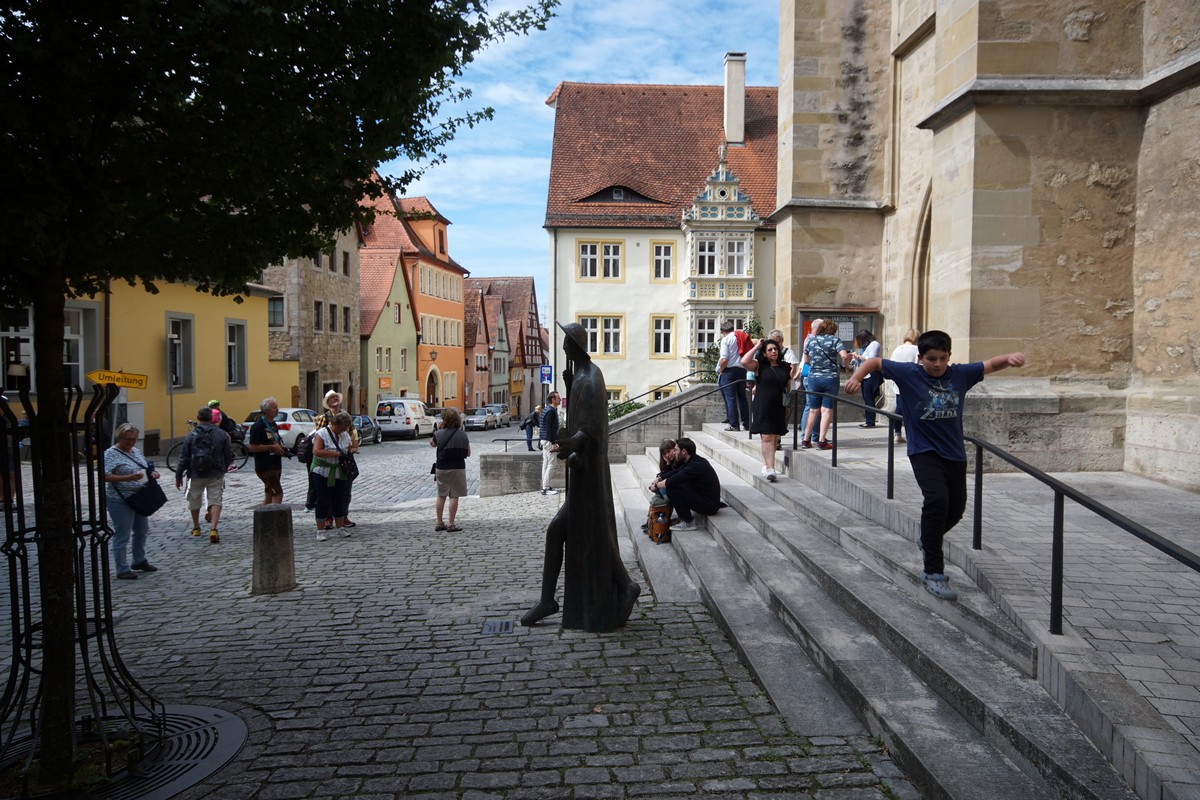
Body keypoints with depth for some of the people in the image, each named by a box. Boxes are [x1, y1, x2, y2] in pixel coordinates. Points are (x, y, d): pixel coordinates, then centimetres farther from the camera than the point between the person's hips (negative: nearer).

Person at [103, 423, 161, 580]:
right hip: (120, 501, -8)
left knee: (142, 531, 18)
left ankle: (139, 562, 35)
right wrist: (129, 477, -31)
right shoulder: (111, 454, -12)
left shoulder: (136, 451, 11)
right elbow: (106, 477, -22)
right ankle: (122, 570, 9)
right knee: (122, 536, 0)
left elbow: (144, 469, 22)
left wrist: (151, 474, 0)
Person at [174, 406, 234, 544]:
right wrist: (224, 468, 21)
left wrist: (178, 475, 4)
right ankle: (213, 529, -16)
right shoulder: (222, 434, -3)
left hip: (196, 474, 1)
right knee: (215, 502, 0)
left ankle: (196, 528, 32)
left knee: (194, 501, 18)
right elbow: (229, 455, 2)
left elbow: (184, 457, -3)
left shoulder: (191, 435, -3)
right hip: (216, 475, -1)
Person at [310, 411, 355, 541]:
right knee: (323, 501, -1)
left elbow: (350, 448, 22)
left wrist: (351, 450, -2)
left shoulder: (345, 434, 8)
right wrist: (336, 453, -25)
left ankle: (340, 528, 20)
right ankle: (320, 531, 6)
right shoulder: (321, 434, -12)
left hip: (339, 473, 6)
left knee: (339, 501, 9)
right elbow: (316, 451, -25)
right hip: (323, 473, -6)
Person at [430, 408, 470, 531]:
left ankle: (439, 523, 20)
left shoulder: (439, 434, -6)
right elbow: (468, 453, 2)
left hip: (442, 468, 2)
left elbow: (432, 444, 15)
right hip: (458, 468, -2)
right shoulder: (462, 434, -6)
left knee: (441, 496, 15)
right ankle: (451, 525, 1)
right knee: (454, 496, 2)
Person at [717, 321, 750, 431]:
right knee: (742, 397, 13)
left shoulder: (726, 339, -6)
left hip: (729, 371, -6)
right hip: (742, 370, 6)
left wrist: (720, 371, -2)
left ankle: (734, 424, -6)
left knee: (730, 397, -3)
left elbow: (724, 359, -16)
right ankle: (746, 423, 16)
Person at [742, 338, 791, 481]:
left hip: (779, 408, 4)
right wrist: (756, 347, -10)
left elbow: (788, 387, 19)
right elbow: (744, 362, -19)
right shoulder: (759, 365, -1)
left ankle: (766, 464, 23)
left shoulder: (785, 367, 10)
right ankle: (770, 469, -13)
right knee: (767, 437, -10)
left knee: (775, 438, 9)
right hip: (763, 407, -4)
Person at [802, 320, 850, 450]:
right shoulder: (835, 340, -2)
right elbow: (844, 355, -16)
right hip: (830, 377, -3)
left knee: (813, 410, 12)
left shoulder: (810, 340, 6)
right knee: (827, 410, 2)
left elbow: (806, 360, 12)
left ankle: (806, 439, 12)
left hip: (813, 377, 3)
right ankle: (822, 441, -2)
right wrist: (843, 363, 4)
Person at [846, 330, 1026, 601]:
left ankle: (929, 541, 46)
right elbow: (875, 362, -3)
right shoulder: (909, 374, -8)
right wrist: (856, 377, -20)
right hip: (923, 451, -5)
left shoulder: (960, 374, -1)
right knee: (937, 499, -23)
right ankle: (933, 572, -15)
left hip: (954, 452, 5)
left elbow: (991, 364, 7)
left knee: (957, 507, 14)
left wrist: (1009, 358, -14)